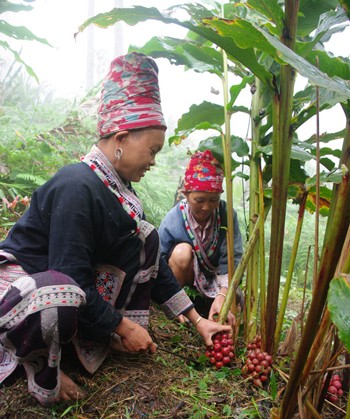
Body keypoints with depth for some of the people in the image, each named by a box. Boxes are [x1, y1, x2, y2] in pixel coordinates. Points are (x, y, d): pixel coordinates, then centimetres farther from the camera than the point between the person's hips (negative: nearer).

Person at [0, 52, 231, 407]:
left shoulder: (117, 188, 0)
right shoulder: (78, 186, -27)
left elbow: (154, 263, 3)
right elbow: (71, 279, -29)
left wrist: (197, 321, 4)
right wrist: (124, 326, -16)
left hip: (73, 281, 9)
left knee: (145, 236, -1)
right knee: (62, 297, -43)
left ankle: (103, 336, 1)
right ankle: (39, 366, -8)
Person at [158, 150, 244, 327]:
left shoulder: (227, 215, -22)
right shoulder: (172, 221, -25)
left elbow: (231, 260, -26)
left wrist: (222, 296, -38)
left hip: (215, 277, 3)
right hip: (183, 278, -3)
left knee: (230, 317, -15)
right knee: (182, 251, -33)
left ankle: (202, 303, 15)